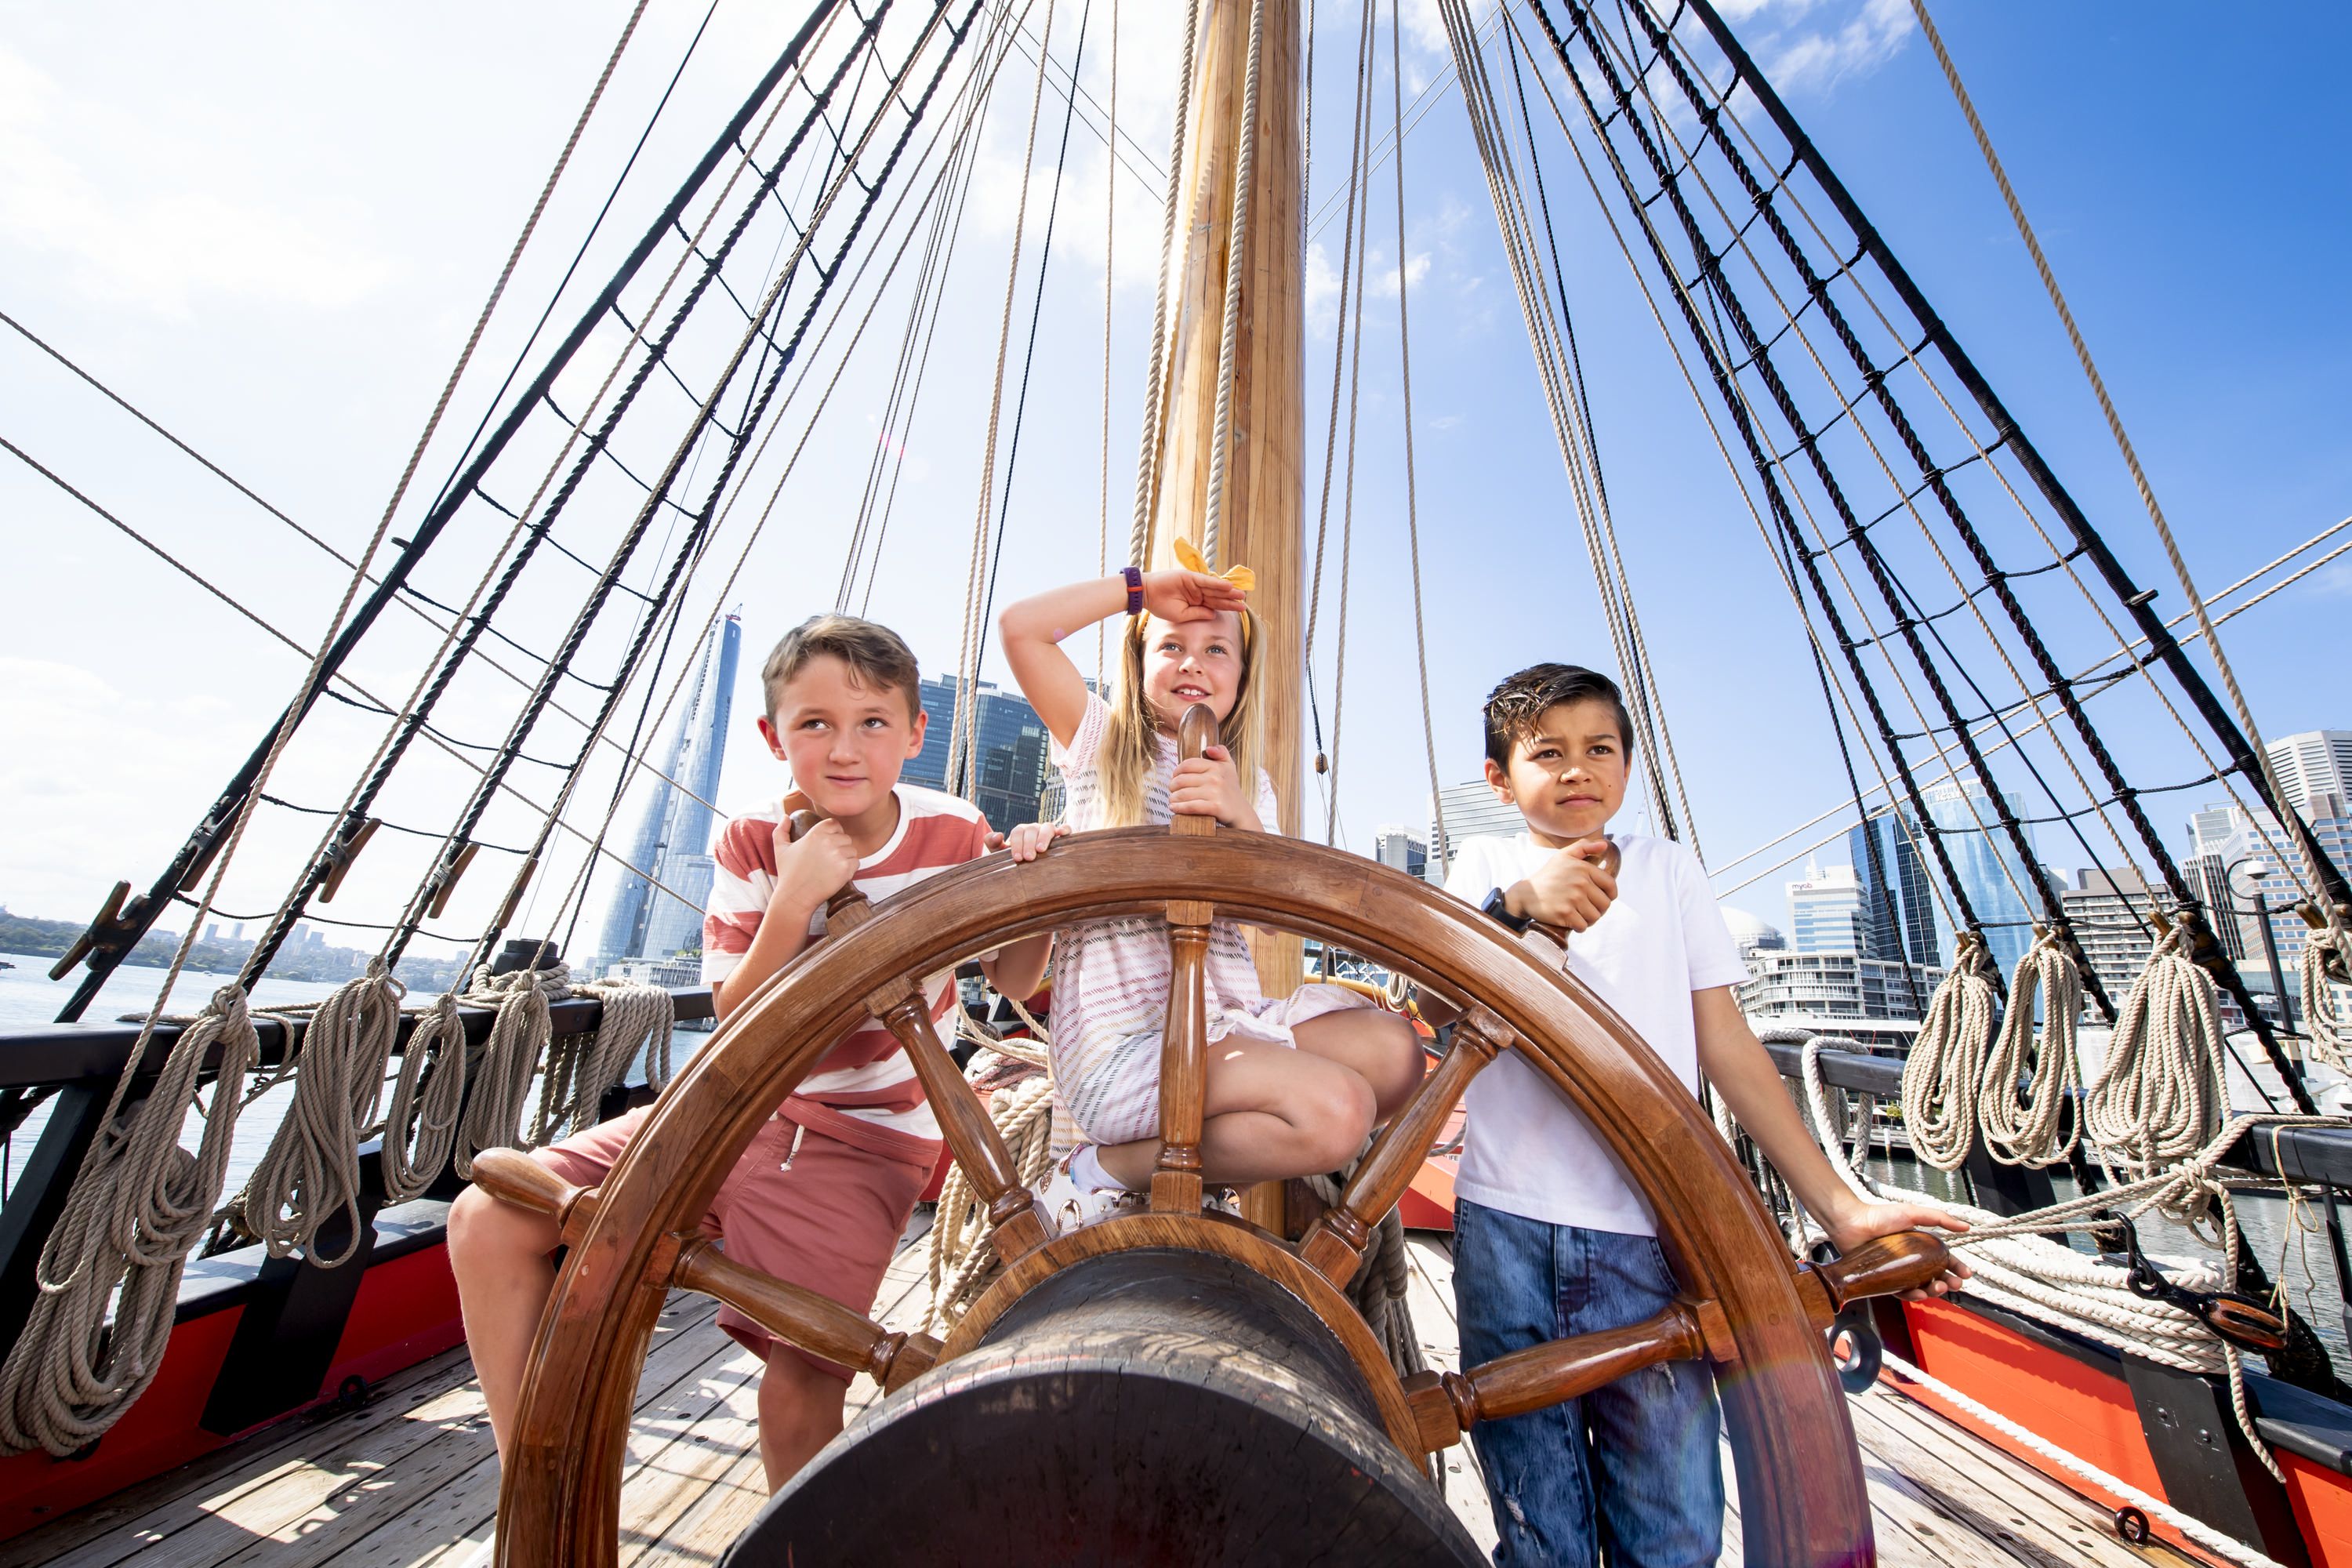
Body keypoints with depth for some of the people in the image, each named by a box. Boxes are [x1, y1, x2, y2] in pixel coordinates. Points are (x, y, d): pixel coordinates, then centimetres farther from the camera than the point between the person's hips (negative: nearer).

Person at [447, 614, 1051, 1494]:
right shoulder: (752, 846, -6)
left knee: (799, 1381, -17)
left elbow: (1013, 981, -7)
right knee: (487, 1219, -5)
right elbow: (739, 1027, -10)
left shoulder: (953, 835, -11)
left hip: (866, 1138, -3)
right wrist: (793, 904, -27)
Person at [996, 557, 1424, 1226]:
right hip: (1123, 1030, -5)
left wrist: (1242, 817, -18)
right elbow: (1020, 625, -7)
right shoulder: (1103, 741, 7)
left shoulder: (1252, 786, 16)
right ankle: (1106, 1170, -4)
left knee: (1393, 1050, -17)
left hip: (1228, 1016, 6)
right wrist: (1145, 586, -2)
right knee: (1335, 1110, -24)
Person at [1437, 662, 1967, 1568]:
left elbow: (1727, 1046, 10)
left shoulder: (1667, 866, 12)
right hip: (1506, 1228, -1)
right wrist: (1518, 904, -28)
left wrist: (1837, 1204, 6)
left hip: (1647, 1235, 1)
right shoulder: (1485, 864, 6)